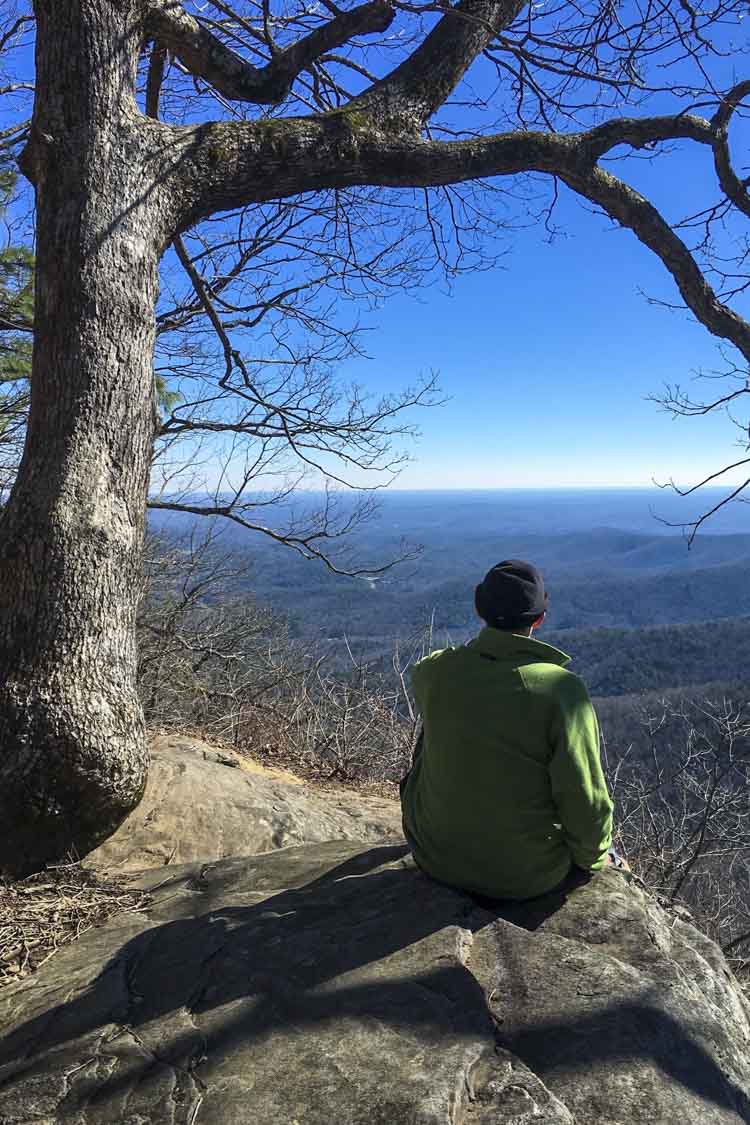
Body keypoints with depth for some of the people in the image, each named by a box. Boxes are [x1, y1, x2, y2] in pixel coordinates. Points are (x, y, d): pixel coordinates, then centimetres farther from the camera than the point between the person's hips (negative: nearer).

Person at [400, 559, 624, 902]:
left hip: (436, 859, 3)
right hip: (529, 876, -2)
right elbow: (584, 799, -18)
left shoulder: (434, 672, -13)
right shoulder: (562, 687, -23)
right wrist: (593, 856, 2)